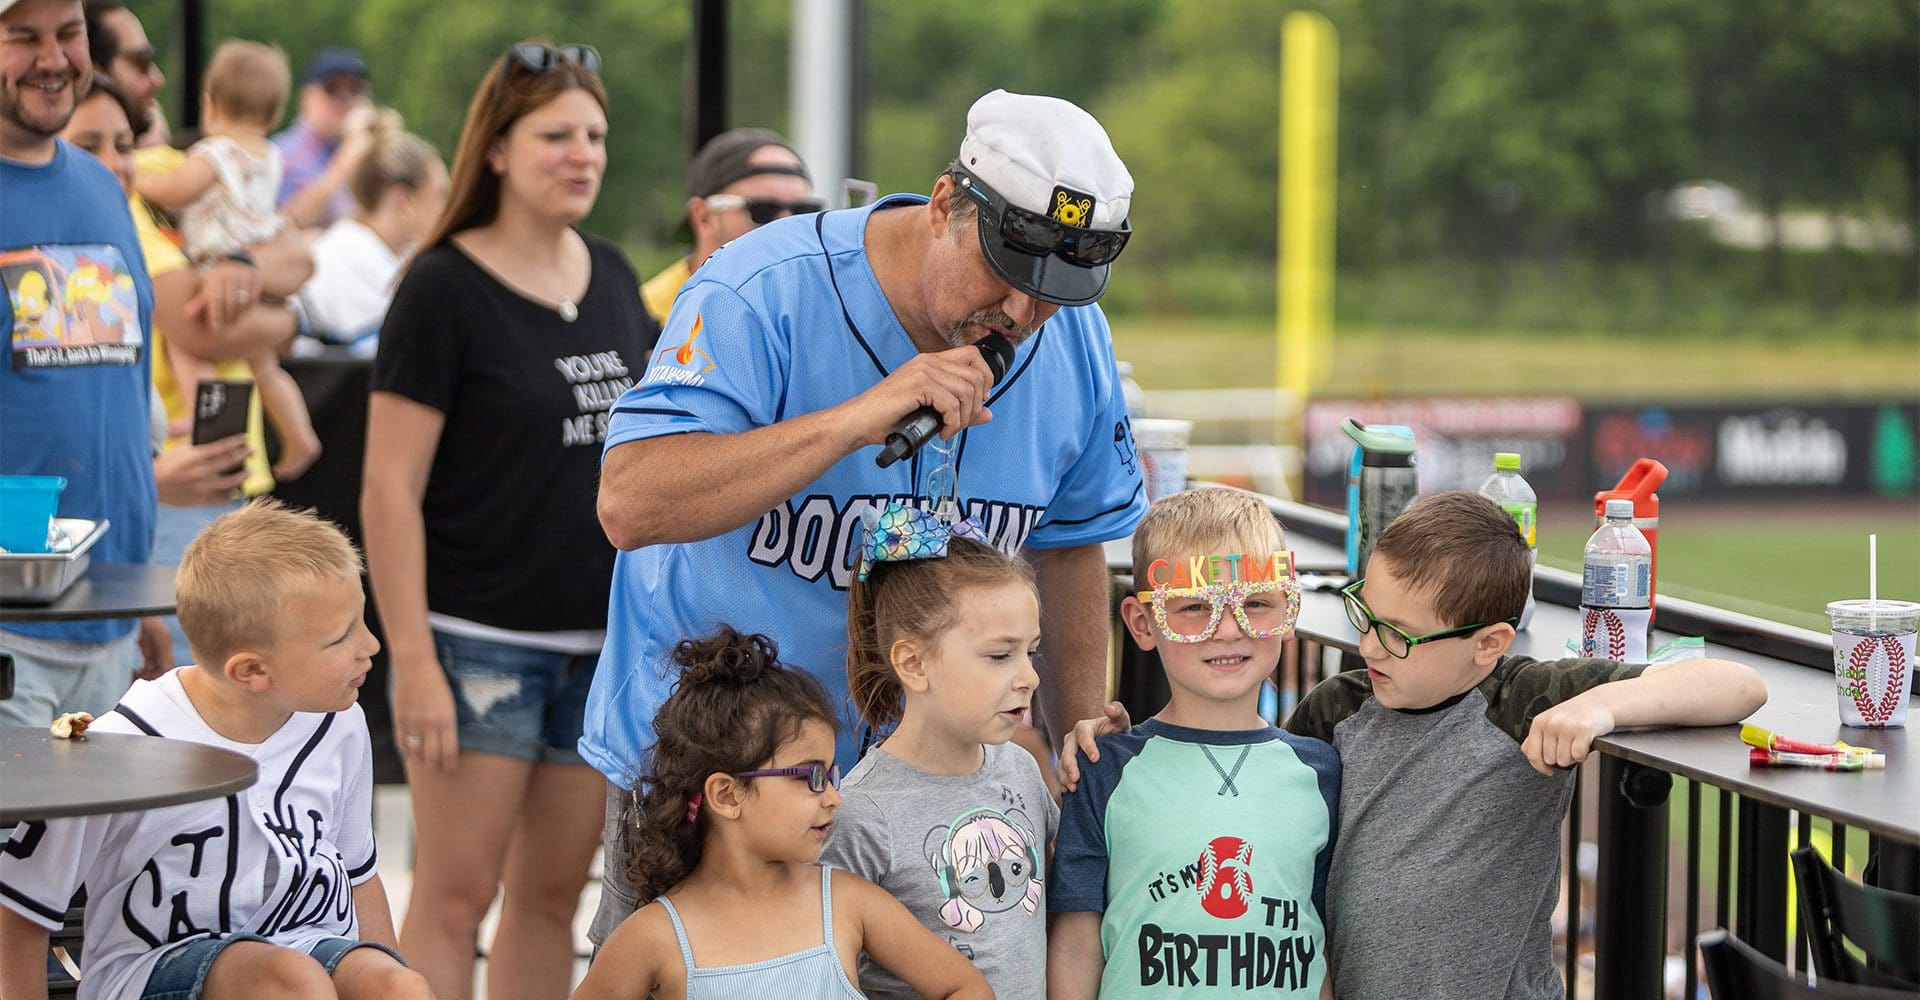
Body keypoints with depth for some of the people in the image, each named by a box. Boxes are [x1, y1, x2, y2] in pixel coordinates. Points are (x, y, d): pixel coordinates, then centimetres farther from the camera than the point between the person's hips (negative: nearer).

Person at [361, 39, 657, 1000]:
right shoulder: (443, 289, -9)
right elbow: (390, 489, -12)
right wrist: (411, 659, -17)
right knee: (456, 895, -4)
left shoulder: (612, 278, 10)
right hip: (482, 641, -6)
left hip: (602, 641, 6)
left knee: (553, 893, 10)